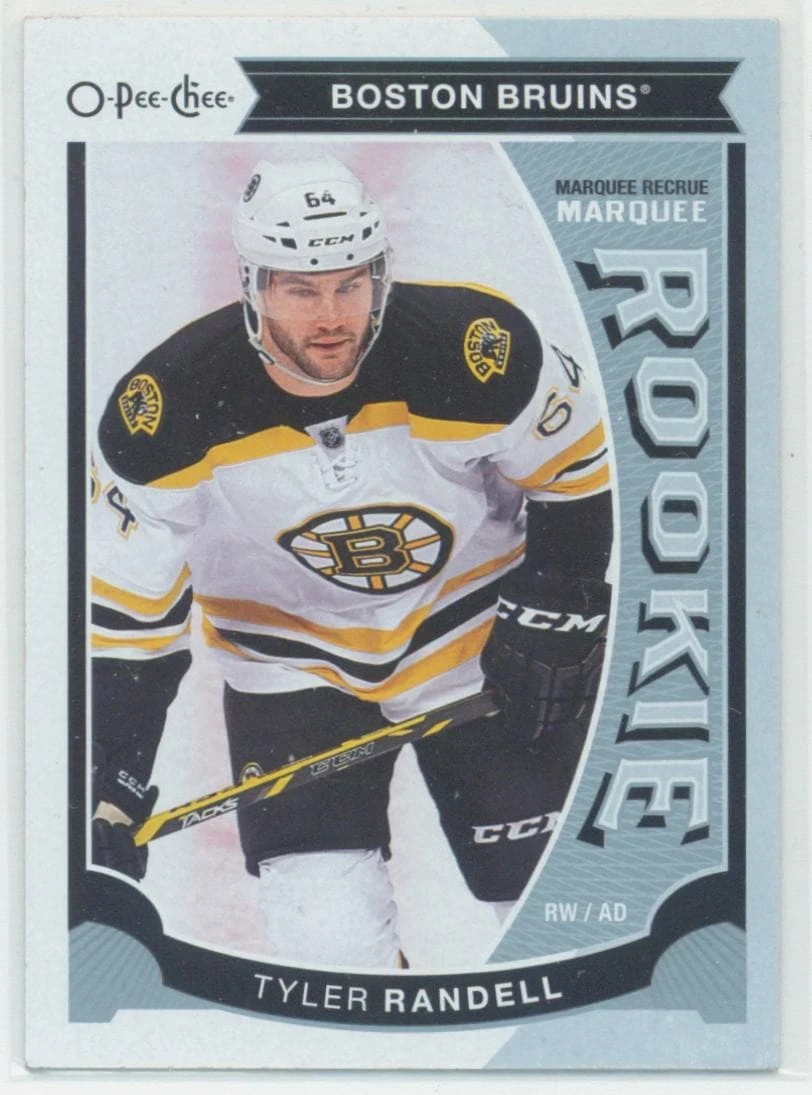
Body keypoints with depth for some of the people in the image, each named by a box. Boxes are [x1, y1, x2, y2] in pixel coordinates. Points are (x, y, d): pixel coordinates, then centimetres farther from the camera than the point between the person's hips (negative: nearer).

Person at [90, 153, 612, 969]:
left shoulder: (480, 347, -24)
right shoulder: (170, 409, -22)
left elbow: (577, 474, -5)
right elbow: (129, 612, -13)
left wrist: (550, 626, -8)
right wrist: (110, 789, -15)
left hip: (479, 644, 0)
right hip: (289, 668, 0)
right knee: (328, 944, -8)